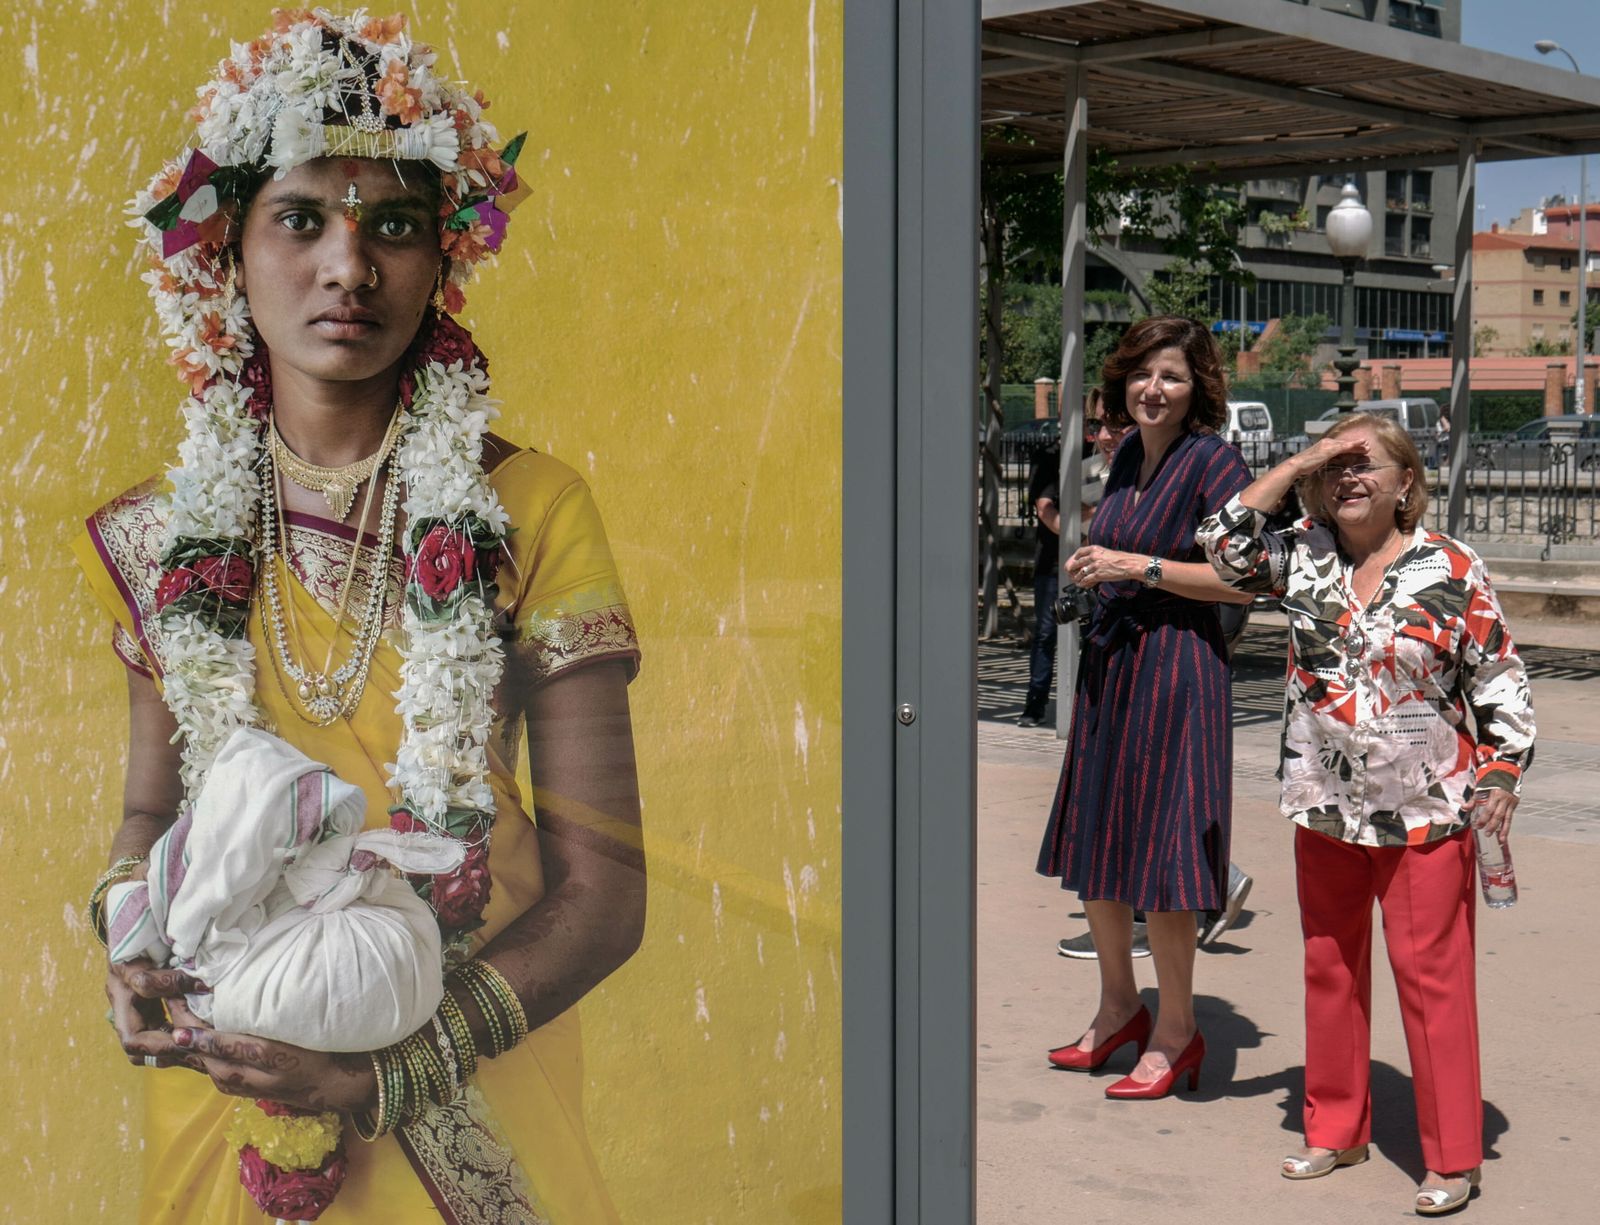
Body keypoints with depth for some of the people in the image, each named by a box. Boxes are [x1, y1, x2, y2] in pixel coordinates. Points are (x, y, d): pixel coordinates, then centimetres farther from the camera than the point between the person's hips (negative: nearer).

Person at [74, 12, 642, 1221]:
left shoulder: (532, 513, -10)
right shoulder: (163, 535, -1)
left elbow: (603, 886, -11)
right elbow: (151, 807, 12)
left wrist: (399, 1073, -20)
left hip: (474, 1114, -2)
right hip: (222, 1104, 3)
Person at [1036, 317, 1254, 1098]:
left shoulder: (1212, 461, -11)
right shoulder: (1128, 456, 11)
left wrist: (1137, 567, -18)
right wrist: (1091, 566, 4)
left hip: (1175, 667, -8)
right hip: (1108, 661, 8)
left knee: (1156, 853, -2)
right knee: (1091, 842, 14)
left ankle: (1176, 1031, 14)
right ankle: (1119, 1006, 31)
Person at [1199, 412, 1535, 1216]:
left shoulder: (1450, 569, -6)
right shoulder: (1306, 559, 4)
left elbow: (1499, 679, -2)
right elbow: (1226, 544, -5)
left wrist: (1504, 771, -10)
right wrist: (1298, 465, -6)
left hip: (1425, 812, -4)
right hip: (1324, 808, 4)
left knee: (1430, 973, 0)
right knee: (1328, 966, 14)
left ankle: (1453, 1158, 10)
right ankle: (1335, 1128, 29)